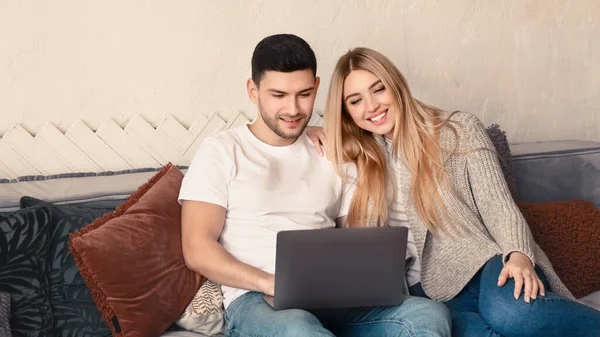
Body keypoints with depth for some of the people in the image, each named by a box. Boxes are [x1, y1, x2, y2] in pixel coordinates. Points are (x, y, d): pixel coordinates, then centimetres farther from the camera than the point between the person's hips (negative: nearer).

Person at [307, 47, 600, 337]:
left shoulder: (458, 130, 4)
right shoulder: (355, 155, 12)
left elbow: (499, 208, -2)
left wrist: (519, 256, -21)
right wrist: (315, 134, 5)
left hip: (484, 265, -1)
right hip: (429, 290, 1)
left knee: (512, 312, -38)